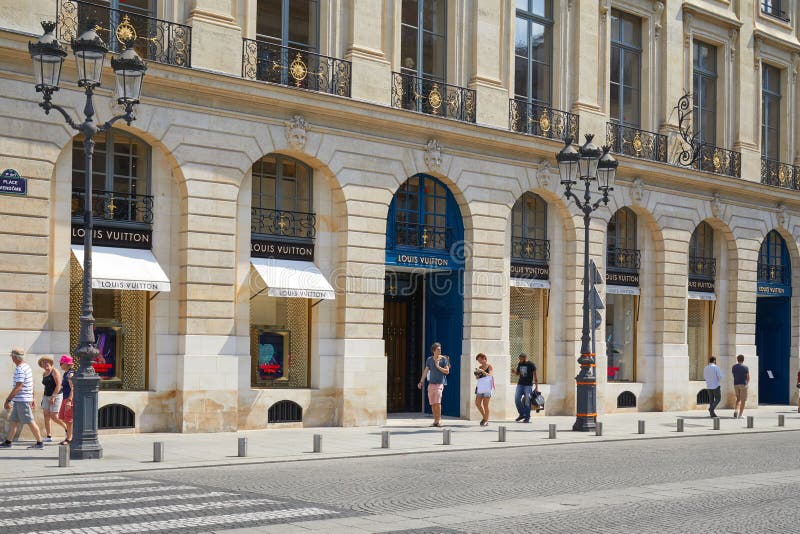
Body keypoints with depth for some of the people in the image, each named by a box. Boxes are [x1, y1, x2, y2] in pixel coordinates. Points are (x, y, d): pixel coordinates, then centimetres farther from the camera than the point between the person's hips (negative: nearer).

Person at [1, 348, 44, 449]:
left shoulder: (20, 369, -18)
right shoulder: (27, 367, 14)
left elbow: (18, 387, -23)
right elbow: (31, 385, 19)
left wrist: (8, 400, -20)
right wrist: (32, 399, 24)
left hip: (22, 400, -10)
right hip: (19, 401, 10)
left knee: (30, 422, -5)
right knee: (13, 421, 13)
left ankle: (40, 443, -2)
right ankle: (7, 442, 19)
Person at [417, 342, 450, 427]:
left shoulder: (444, 359, -1)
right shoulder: (429, 359, 9)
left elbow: (447, 371, -4)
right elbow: (425, 371, 12)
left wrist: (438, 367, -13)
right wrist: (421, 382, 9)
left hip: (439, 383, -4)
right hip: (431, 383, 4)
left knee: (437, 402, -16)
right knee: (432, 403, 4)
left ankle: (439, 420, -8)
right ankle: (435, 420, 12)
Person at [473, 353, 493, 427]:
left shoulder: (489, 366, -1)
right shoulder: (480, 367, 14)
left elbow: (489, 375, -13)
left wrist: (482, 371, -23)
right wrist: (477, 374, -2)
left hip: (487, 387, -6)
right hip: (480, 387, 6)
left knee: (485, 404, -5)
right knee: (477, 403, 2)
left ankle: (486, 420, 3)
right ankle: (484, 417, 19)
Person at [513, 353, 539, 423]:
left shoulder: (531, 365, -6)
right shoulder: (519, 364, 9)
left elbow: (535, 375, -5)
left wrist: (536, 386, -8)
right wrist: (514, 371, -4)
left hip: (528, 385, -5)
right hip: (520, 384, 5)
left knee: (527, 402, -4)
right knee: (517, 399, -3)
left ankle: (527, 417, 5)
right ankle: (522, 414, 12)